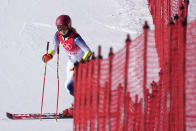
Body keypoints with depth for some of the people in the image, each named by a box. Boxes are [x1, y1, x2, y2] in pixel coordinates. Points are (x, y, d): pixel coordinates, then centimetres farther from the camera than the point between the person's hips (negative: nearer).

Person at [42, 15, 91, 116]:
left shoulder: (75, 38, -31)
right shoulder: (58, 36, -11)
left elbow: (88, 52, -38)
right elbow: (55, 48, 3)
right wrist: (49, 55, -17)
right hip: (71, 62, 8)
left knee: (69, 85, -17)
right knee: (70, 85, 15)